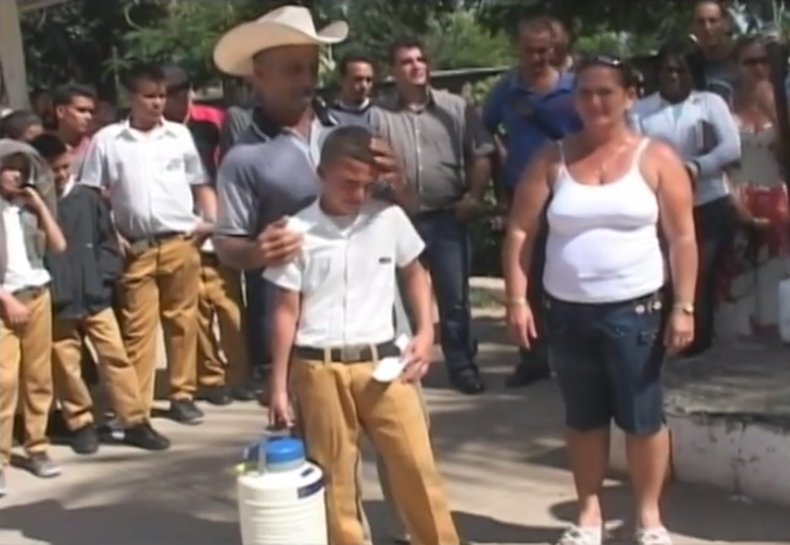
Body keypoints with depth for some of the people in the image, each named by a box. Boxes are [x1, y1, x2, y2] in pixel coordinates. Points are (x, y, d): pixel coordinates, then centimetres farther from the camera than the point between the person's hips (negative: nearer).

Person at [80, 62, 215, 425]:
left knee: (182, 321, 7)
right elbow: (93, 194, 4)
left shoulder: (180, 135, 8)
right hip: (136, 248, -1)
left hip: (181, 243, 1)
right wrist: (110, 236, -4)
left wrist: (212, 219, -2)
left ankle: (183, 395, 18)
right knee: (137, 327, 1)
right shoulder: (107, 139, 3)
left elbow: (200, 184, 13)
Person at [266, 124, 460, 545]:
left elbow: (415, 272, 17)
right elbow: (286, 312, 1)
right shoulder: (298, 232, -3)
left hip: (381, 361, 1)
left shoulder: (390, 218, 2)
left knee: (416, 463, 2)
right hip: (319, 369, -1)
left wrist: (426, 331, 5)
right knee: (333, 476, 8)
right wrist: (279, 385, 2)